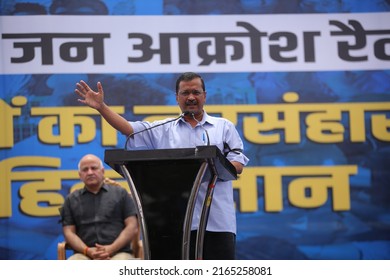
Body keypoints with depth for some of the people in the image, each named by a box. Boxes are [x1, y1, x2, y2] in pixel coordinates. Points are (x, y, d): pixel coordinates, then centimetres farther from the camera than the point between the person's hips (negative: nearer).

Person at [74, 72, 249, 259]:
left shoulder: (224, 127, 13)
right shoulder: (164, 129, 16)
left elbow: (238, 165, 5)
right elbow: (130, 129, 6)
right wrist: (101, 107, -5)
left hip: (217, 219, -1)